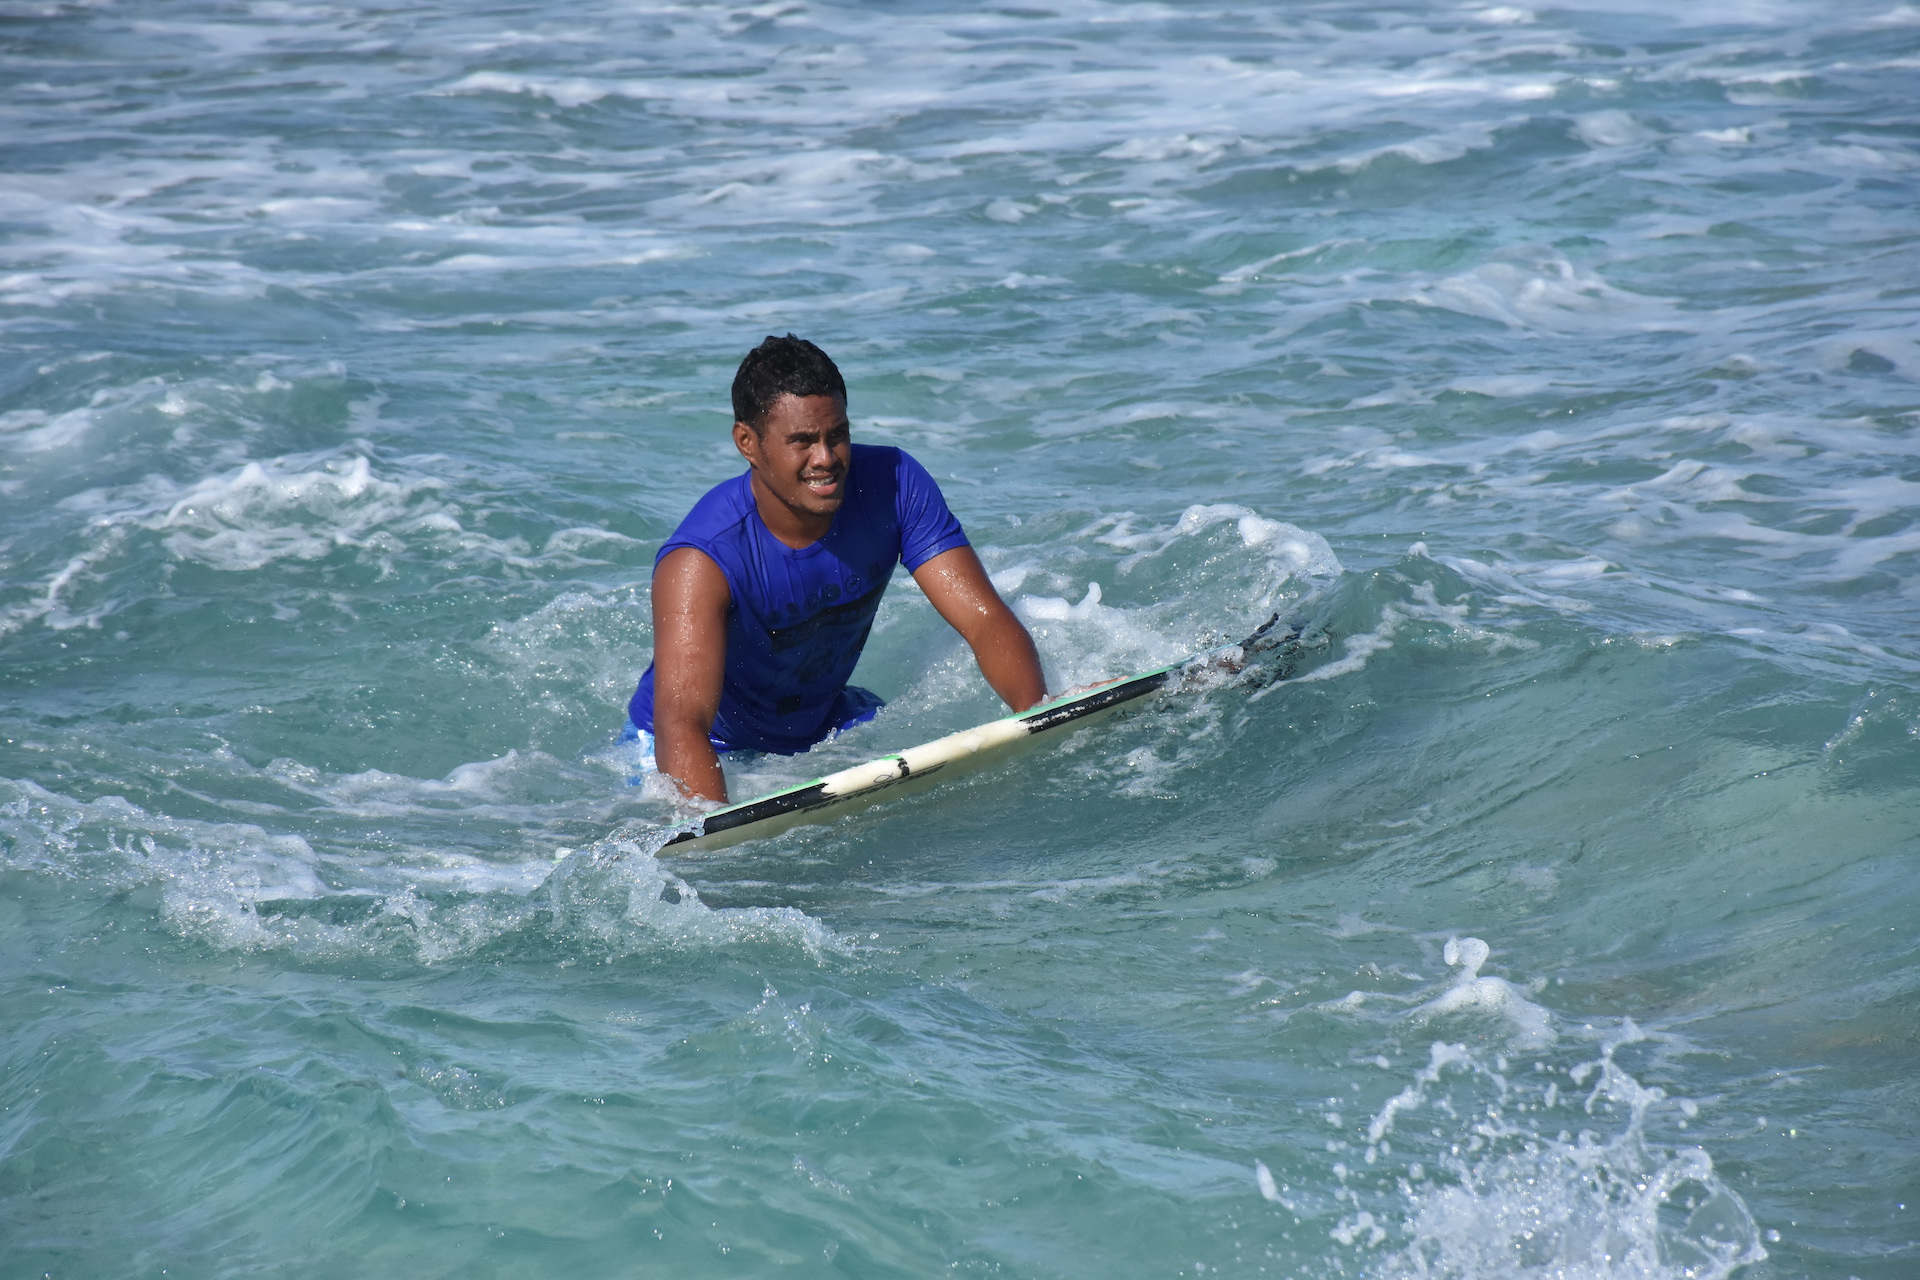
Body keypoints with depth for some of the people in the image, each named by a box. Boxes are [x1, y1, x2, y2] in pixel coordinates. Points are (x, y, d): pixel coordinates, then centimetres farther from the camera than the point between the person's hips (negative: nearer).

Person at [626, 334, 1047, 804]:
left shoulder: (894, 485, -19)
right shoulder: (702, 560, -34)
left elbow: (985, 619, -21)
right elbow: (680, 727, -44)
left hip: (821, 726, 4)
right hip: (715, 754, -4)